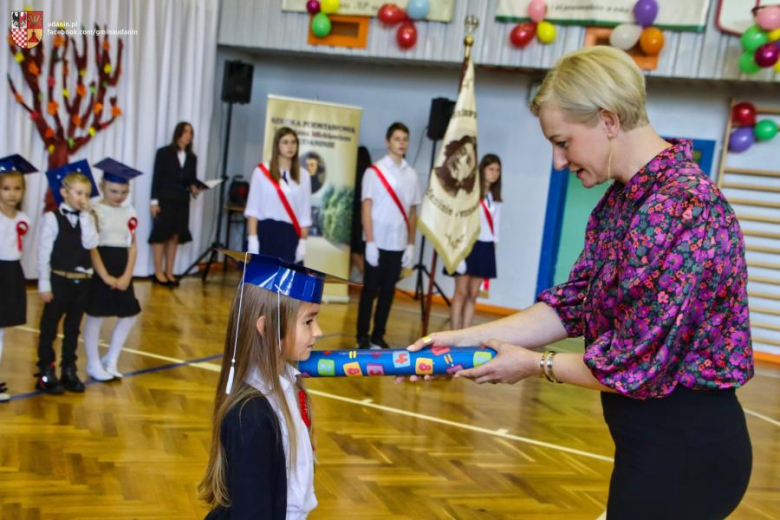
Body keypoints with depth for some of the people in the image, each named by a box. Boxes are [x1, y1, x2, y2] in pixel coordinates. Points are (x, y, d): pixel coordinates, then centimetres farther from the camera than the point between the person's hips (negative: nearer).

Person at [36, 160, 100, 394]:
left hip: (82, 281, 5)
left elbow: (90, 244, -14)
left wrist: (85, 214, -13)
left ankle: (69, 371, 24)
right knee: (49, 328, 6)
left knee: (73, 328, 14)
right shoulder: (52, 217, -9)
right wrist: (44, 284, -12)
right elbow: (44, 253, -10)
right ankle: (46, 373, 15)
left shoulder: (87, 218, 4)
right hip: (59, 280, -5)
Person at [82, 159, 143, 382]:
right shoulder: (95, 211, -8)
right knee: (95, 316, 2)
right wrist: (105, 276, -16)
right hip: (100, 268, -6)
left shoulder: (129, 212, 8)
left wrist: (127, 275, -6)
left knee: (130, 315, 9)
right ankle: (94, 364, 16)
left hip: (122, 270, 6)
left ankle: (111, 360, 24)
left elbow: (132, 245, 5)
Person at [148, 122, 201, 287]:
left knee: (175, 237, 5)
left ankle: (169, 272, 10)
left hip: (182, 202, 4)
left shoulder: (192, 157, 12)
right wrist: (154, 201, -10)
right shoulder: (164, 153, 1)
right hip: (165, 199, -4)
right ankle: (158, 273, 1)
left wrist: (194, 188, -10)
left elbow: (192, 179, 13)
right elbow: (157, 178, -4)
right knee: (161, 235, -3)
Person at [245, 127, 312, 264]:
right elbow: (253, 209, -1)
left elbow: (305, 214, 7)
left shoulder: (303, 176, 7)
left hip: (290, 235, 2)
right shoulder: (262, 171, 0)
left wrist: (303, 242, 0)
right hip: (265, 232, -2)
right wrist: (252, 238, -8)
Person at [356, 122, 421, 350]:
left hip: (399, 244, 3)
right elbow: (366, 208, -6)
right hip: (378, 242, -3)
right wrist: (370, 242, -12)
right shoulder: (375, 171, -4)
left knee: (388, 290, 9)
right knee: (370, 289, 5)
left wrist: (411, 245, 6)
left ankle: (378, 336, 19)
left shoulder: (412, 175, 6)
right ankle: (363, 336, 15)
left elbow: (412, 212, 9)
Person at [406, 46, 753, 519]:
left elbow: (636, 364, -25)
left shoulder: (681, 207, -25)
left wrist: (535, 364, -11)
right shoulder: (621, 201, 6)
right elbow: (571, 307, 6)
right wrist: (466, 338, -1)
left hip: (684, 447, -9)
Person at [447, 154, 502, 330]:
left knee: (473, 294, 6)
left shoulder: (495, 199, 14)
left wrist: (493, 246, 7)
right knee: (461, 292, -5)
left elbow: (495, 224, 13)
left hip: (486, 248, 5)